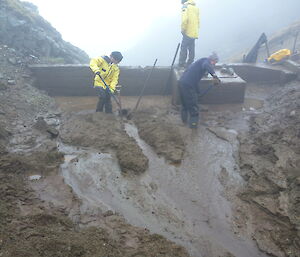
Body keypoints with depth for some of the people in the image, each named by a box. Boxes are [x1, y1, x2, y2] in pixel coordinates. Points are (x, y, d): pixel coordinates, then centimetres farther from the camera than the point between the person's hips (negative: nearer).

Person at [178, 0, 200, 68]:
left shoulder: (185, 7, -7)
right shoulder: (195, 8, 15)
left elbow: (184, 19, -22)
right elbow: (198, 21, 16)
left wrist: (183, 30, -11)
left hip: (188, 32, -7)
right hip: (194, 33, 7)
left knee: (183, 48, 0)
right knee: (191, 49, 12)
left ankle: (181, 63, 1)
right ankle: (189, 63, 17)